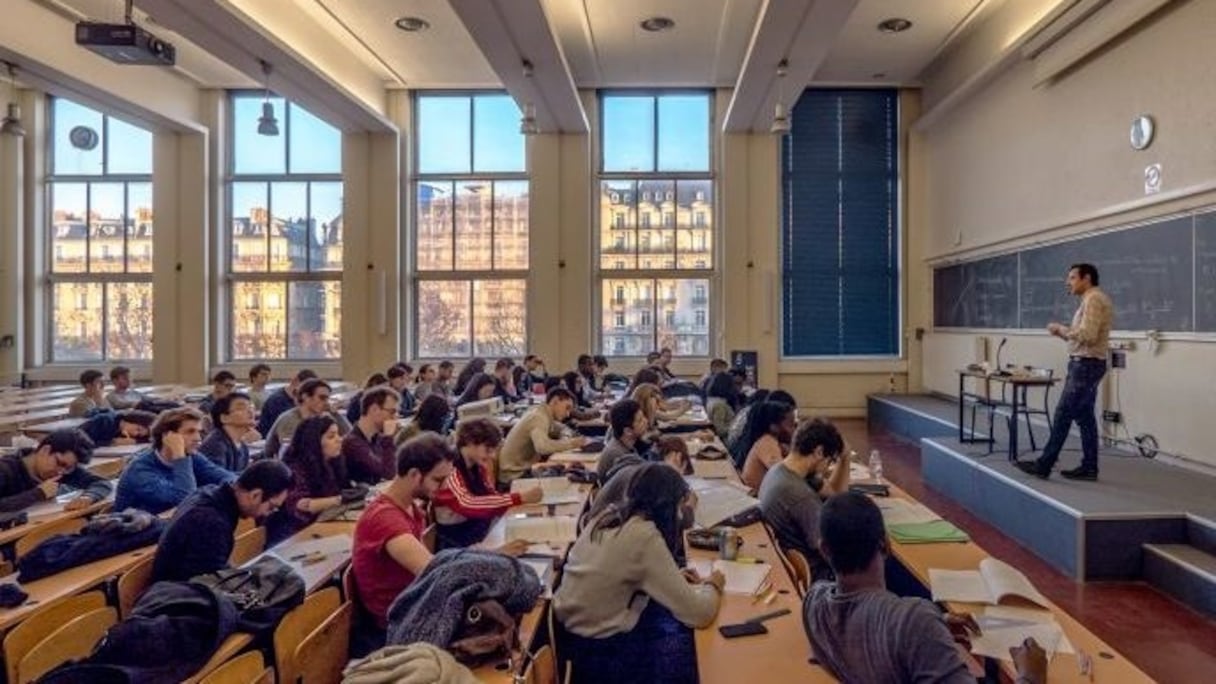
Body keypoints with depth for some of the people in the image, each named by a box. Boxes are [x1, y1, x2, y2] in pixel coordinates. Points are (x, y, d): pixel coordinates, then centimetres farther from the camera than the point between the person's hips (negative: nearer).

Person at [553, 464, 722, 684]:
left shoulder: (607, 516, 0)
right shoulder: (645, 537, -23)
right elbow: (699, 614, -20)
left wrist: (673, 579, 8)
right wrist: (712, 586, 0)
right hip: (596, 648, -8)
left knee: (675, 622, 17)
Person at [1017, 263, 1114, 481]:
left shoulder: (1093, 299, -15)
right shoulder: (1095, 300, 18)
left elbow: (1088, 336, -25)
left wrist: (1061, 329, -12)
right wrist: (1064, 332, 6)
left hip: (1085, 365, -11)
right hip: (1087, 364, 11)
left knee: (1062, 415, -8)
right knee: (1085, 417, 11)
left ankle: (1044, 465, -5)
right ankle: (1089, 467, 14)